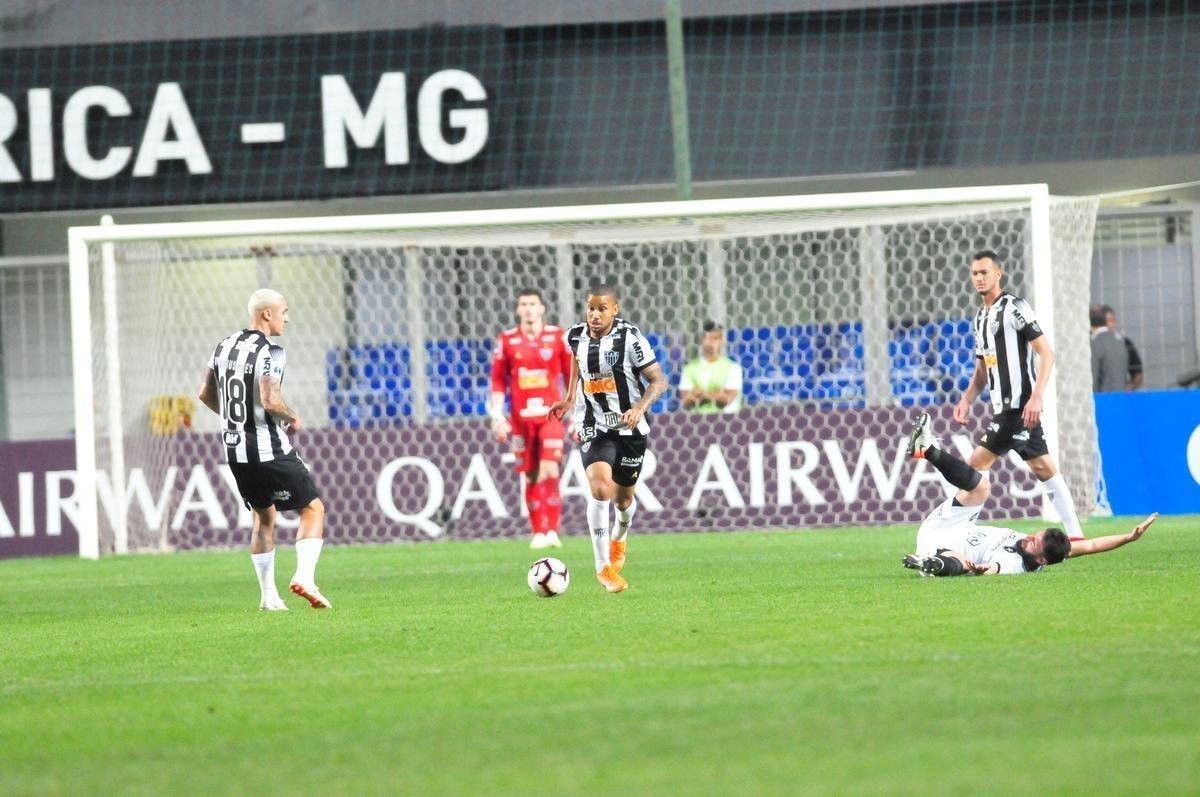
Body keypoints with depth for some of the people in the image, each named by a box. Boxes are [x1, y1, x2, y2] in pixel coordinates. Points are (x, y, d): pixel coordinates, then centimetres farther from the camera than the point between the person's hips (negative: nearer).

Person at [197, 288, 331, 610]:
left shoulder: (225, 346, 8)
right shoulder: (270, 353, -16)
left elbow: (205, 394, 14)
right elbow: (271, 401, -26)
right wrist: (293, 418, -6)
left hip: (234, 450, 7)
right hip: (269, 449, -7)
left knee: (264, 516, 21)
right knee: (313, 508, 3)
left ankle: (269, 596, 19)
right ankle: (305, 575, -16)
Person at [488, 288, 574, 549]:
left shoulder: (557, 337, 2)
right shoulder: (507, 341, 4)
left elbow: (572, 378, 7)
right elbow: (498, 381, 7)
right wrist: (497, 416, 0)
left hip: (550, 415, -1)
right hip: (521, 418, 1)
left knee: (550, 471, -15)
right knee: (530, 476, 3)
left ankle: (552, 531, -11)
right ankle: (538, 532, 11)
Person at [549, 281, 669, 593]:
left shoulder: (630, 339, -16)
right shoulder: (575, 337, -4)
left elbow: (659, 380, -14)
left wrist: (640, 407, -30)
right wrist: (569, 397, 17)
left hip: (630, 427, -1)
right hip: (593, 427, 1)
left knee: (623, 497, 14)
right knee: (600, 487, -23)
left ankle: (620, 536, 51)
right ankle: (603, 566, -15)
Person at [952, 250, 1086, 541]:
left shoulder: (1014, 308, -8)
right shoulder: (981, 318, 19)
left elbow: (1046, 353, -14)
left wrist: (1037, 397, -23)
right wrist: (967, 400, 12)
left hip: (1021, 406, -9)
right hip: (1002, 410, 9)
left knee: (1042, 467, -15)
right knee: (977, 465, 11)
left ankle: (1074, 533, -16)